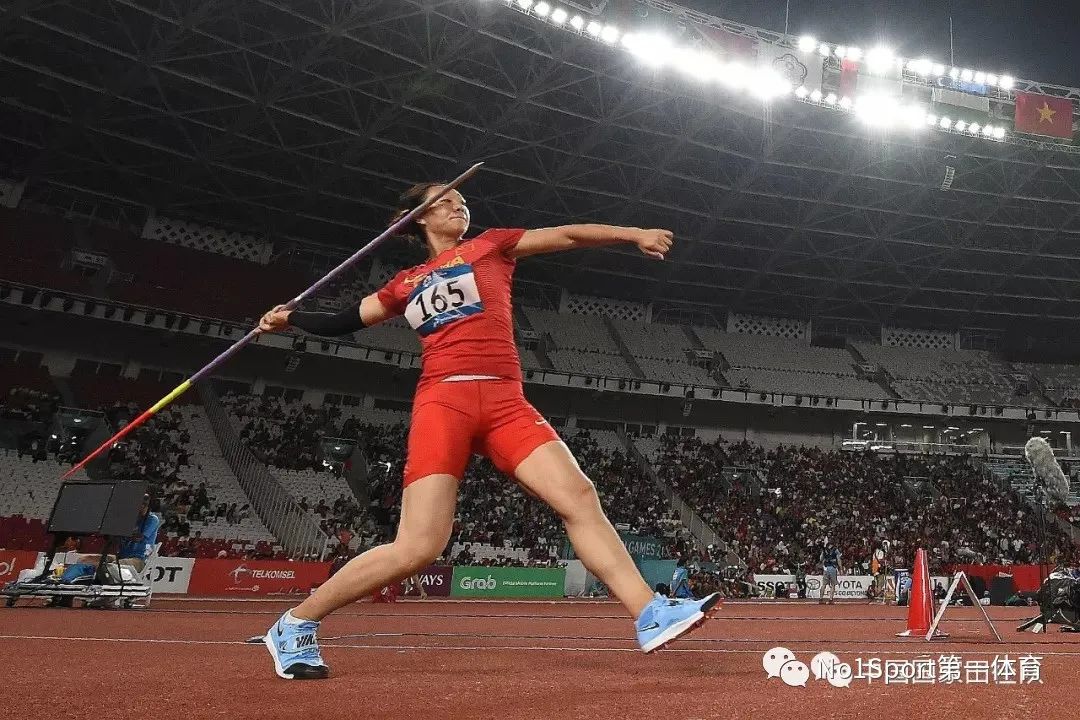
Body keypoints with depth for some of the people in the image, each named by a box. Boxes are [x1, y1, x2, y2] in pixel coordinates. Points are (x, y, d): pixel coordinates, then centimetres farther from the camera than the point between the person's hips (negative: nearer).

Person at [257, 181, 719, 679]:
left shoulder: (491, 245, 21)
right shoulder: (406, 283, 22)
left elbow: (566, 235, 15)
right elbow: (343, 322, 28)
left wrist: (634, 234, 8)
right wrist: (290, 318, 14)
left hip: (505, 403, 2)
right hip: (443, 401, -2)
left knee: (578, 495, -14)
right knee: (418, 548, -11)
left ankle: (651, 617, -7)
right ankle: (294, 625, 6)